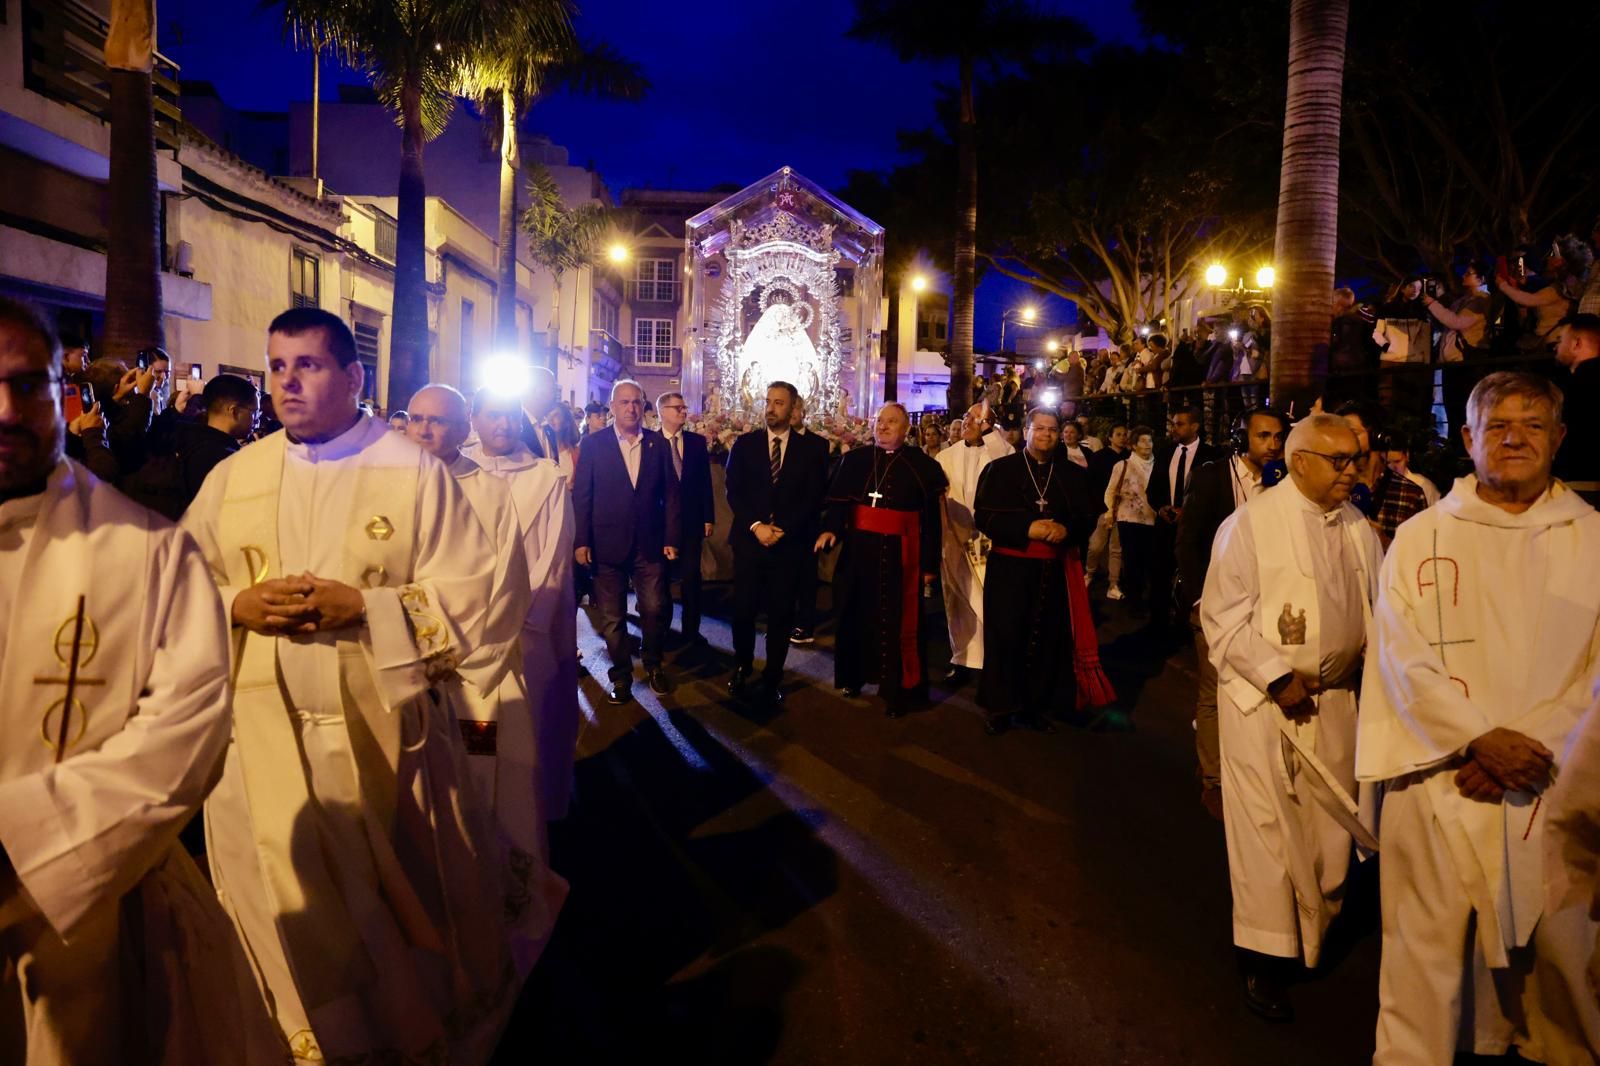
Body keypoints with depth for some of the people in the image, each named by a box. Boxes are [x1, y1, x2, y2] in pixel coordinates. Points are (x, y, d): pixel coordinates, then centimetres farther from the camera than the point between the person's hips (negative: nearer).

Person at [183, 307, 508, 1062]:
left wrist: (362, 606, -19)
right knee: (289, 905, 14)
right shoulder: (232, 478, 5)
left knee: (401, 898, 14)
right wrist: (237, 606, -12)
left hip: (383, 732, -2)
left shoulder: (414, 473, -6)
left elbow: (470, 592, -10)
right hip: (263, 736, 3)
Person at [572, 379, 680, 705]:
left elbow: (669, 493, 4)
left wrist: (671, 538, 0)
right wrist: (581, 541, -7)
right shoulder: (593, 444, -1)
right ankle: (621, 675, 23)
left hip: (650, 543, 1)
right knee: (612, 617, 7)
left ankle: (653, 665, 29)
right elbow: (581, 495, -2)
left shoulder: (658, 443, 4)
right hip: (608, 544, -1)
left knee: (655, 610, 5)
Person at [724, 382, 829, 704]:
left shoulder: (810, 448, 4)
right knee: (743, 609, 2)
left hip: (789, 542, 0)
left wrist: (782, 529, -11)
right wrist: (755, 525, -13)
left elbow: (814, 497, -1)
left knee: (781, 614, 4)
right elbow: (733, 491, 1)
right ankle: (742, 667, 24)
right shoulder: (744, 444, 6)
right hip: (749, 539, 1)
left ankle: (772, 679, 15)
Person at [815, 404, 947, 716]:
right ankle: (854, 675, 31)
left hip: (899, 553, -3)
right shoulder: (853, 460, 5)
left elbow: (931, 519, -4)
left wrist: (929, 563, -6)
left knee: (897, 621, 2)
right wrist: (830, 528, -18)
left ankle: (897, 689, 15)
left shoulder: (922, 465, -2)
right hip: (858, 549, 3)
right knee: (856, 613, 13)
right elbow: (837, 501, 2)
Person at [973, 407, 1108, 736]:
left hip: (1055, 569, 3)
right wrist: (1027, 528, -18)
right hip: (1009, 566, -3)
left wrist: (1066, 529, -15)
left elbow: (1087, 517, 8)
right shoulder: (1000, 468, 1)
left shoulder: (1074, 474, 10)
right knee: (1005, 636, 0)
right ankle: (999, 707, 10)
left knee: (1047, 638, 5)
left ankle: (1035, 706, 17)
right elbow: (983, 516, -7)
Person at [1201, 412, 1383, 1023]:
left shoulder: (1358, 530, 6)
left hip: (1335, 696, 6)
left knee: (1330, 818, 14)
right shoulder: (1250, 524, -11)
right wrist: (1278, 677, -17)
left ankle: (1314, 935, 36)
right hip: (1263, 697, -5)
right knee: (1267, 825, 0)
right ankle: (1265, 956, 15)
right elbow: (1223, 616, -13)